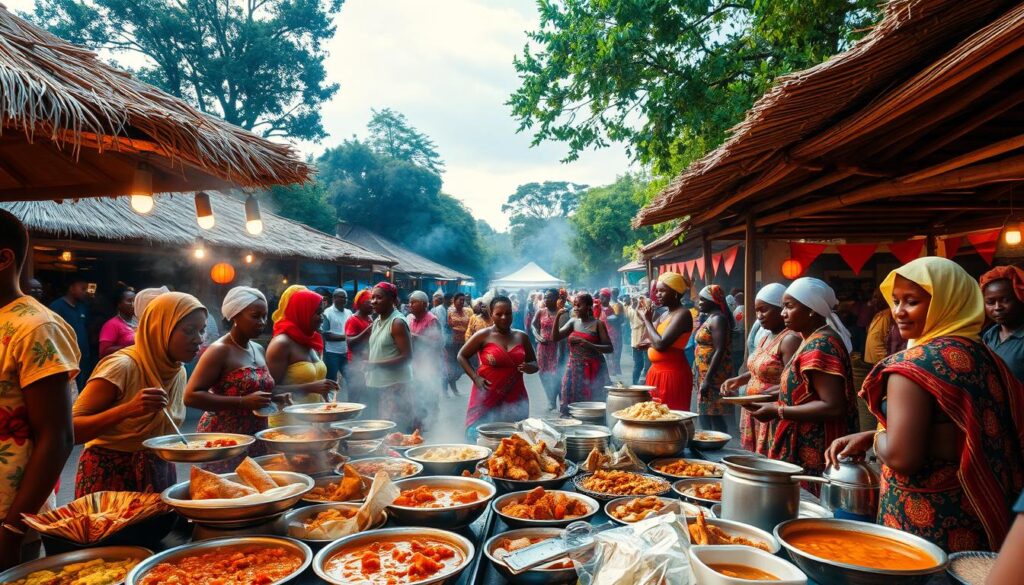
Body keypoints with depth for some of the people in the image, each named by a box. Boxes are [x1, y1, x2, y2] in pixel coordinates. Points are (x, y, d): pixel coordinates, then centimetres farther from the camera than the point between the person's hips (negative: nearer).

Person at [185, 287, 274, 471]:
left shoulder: (259, 350, 11)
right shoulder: (219, 351, -11)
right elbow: (191, 396, -18)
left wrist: (274, 397, 5)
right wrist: (243, 402, -24)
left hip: (255, 440, 7)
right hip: (223, 439, -7)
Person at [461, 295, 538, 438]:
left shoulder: (521, 337, 8)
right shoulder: (483, 335, -1)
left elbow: (535, 364, 17)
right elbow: (461, 356, 6)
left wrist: (529, 367, -7)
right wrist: (475, 378, -6)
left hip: (514, 399, 3)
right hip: (487, 397, -3)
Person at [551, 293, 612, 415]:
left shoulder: (598, 323, -6)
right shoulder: (573, 322, 7)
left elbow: (609, 348, -10)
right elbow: (555, 338, -1)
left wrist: (588, 344, -22)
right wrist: (557, 317, -11)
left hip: (592, 369, -4)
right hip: (573, 368, 4)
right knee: (571, 402, 5)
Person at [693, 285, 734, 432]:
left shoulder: (717, 319, -14)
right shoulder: (710, 318, 16)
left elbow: (720, 351, -22)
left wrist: (707, 379, -24)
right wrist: (700, 377, 19)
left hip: (713, 376, -10)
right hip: (705, 375, 10)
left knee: (713, 416, -8)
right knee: (705, 414, 12)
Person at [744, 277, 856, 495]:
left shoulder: (819, 346, -17)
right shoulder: (814, 340, 13)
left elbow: (833, 406, -23)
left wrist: (778, 412, -18)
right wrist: (772, 401, 8)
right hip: (805, 449, 9)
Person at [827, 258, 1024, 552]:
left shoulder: (916, 363, -20)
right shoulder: (986, 355, 6)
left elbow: (901, 456, -26)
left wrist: (874, 438, -5)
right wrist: (866, 437, 13)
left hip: (926, 523, -8)